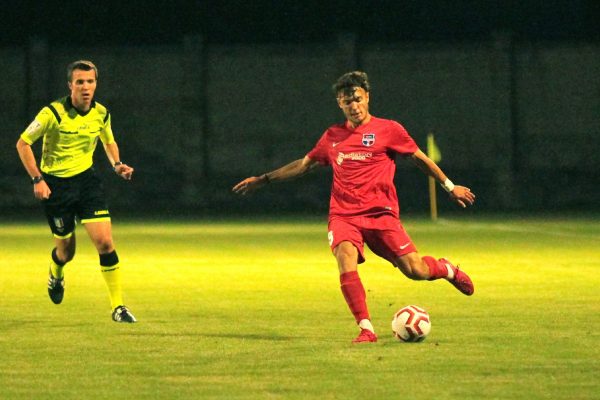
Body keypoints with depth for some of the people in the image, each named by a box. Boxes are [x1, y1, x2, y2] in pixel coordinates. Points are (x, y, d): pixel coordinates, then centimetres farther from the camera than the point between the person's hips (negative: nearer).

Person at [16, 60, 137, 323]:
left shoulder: (101, 113, -2)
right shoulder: (53, 113, -17)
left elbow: (109, 141, 19)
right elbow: (23, 143, -9)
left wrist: (117, 164, -1)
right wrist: (37, 179, -16)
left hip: (86, 179, 3)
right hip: (56, 184, -3)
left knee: (104, 242, -12)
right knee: (66, 251, 6)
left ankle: (118, 307, -6)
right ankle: (56, 274, 45)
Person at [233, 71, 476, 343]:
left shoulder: (388, 130, 4)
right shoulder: (332, 136, 15)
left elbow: (420, 158, 14)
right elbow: (304, 164, 28)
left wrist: (449, 187, 16)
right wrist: (263, 180, 27)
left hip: (381, 213, -2)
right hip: (343, 215, 2)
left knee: (415, 269, -11)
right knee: (346, 256, -29)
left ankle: (446, 269, 26)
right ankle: (366, 329, -28)